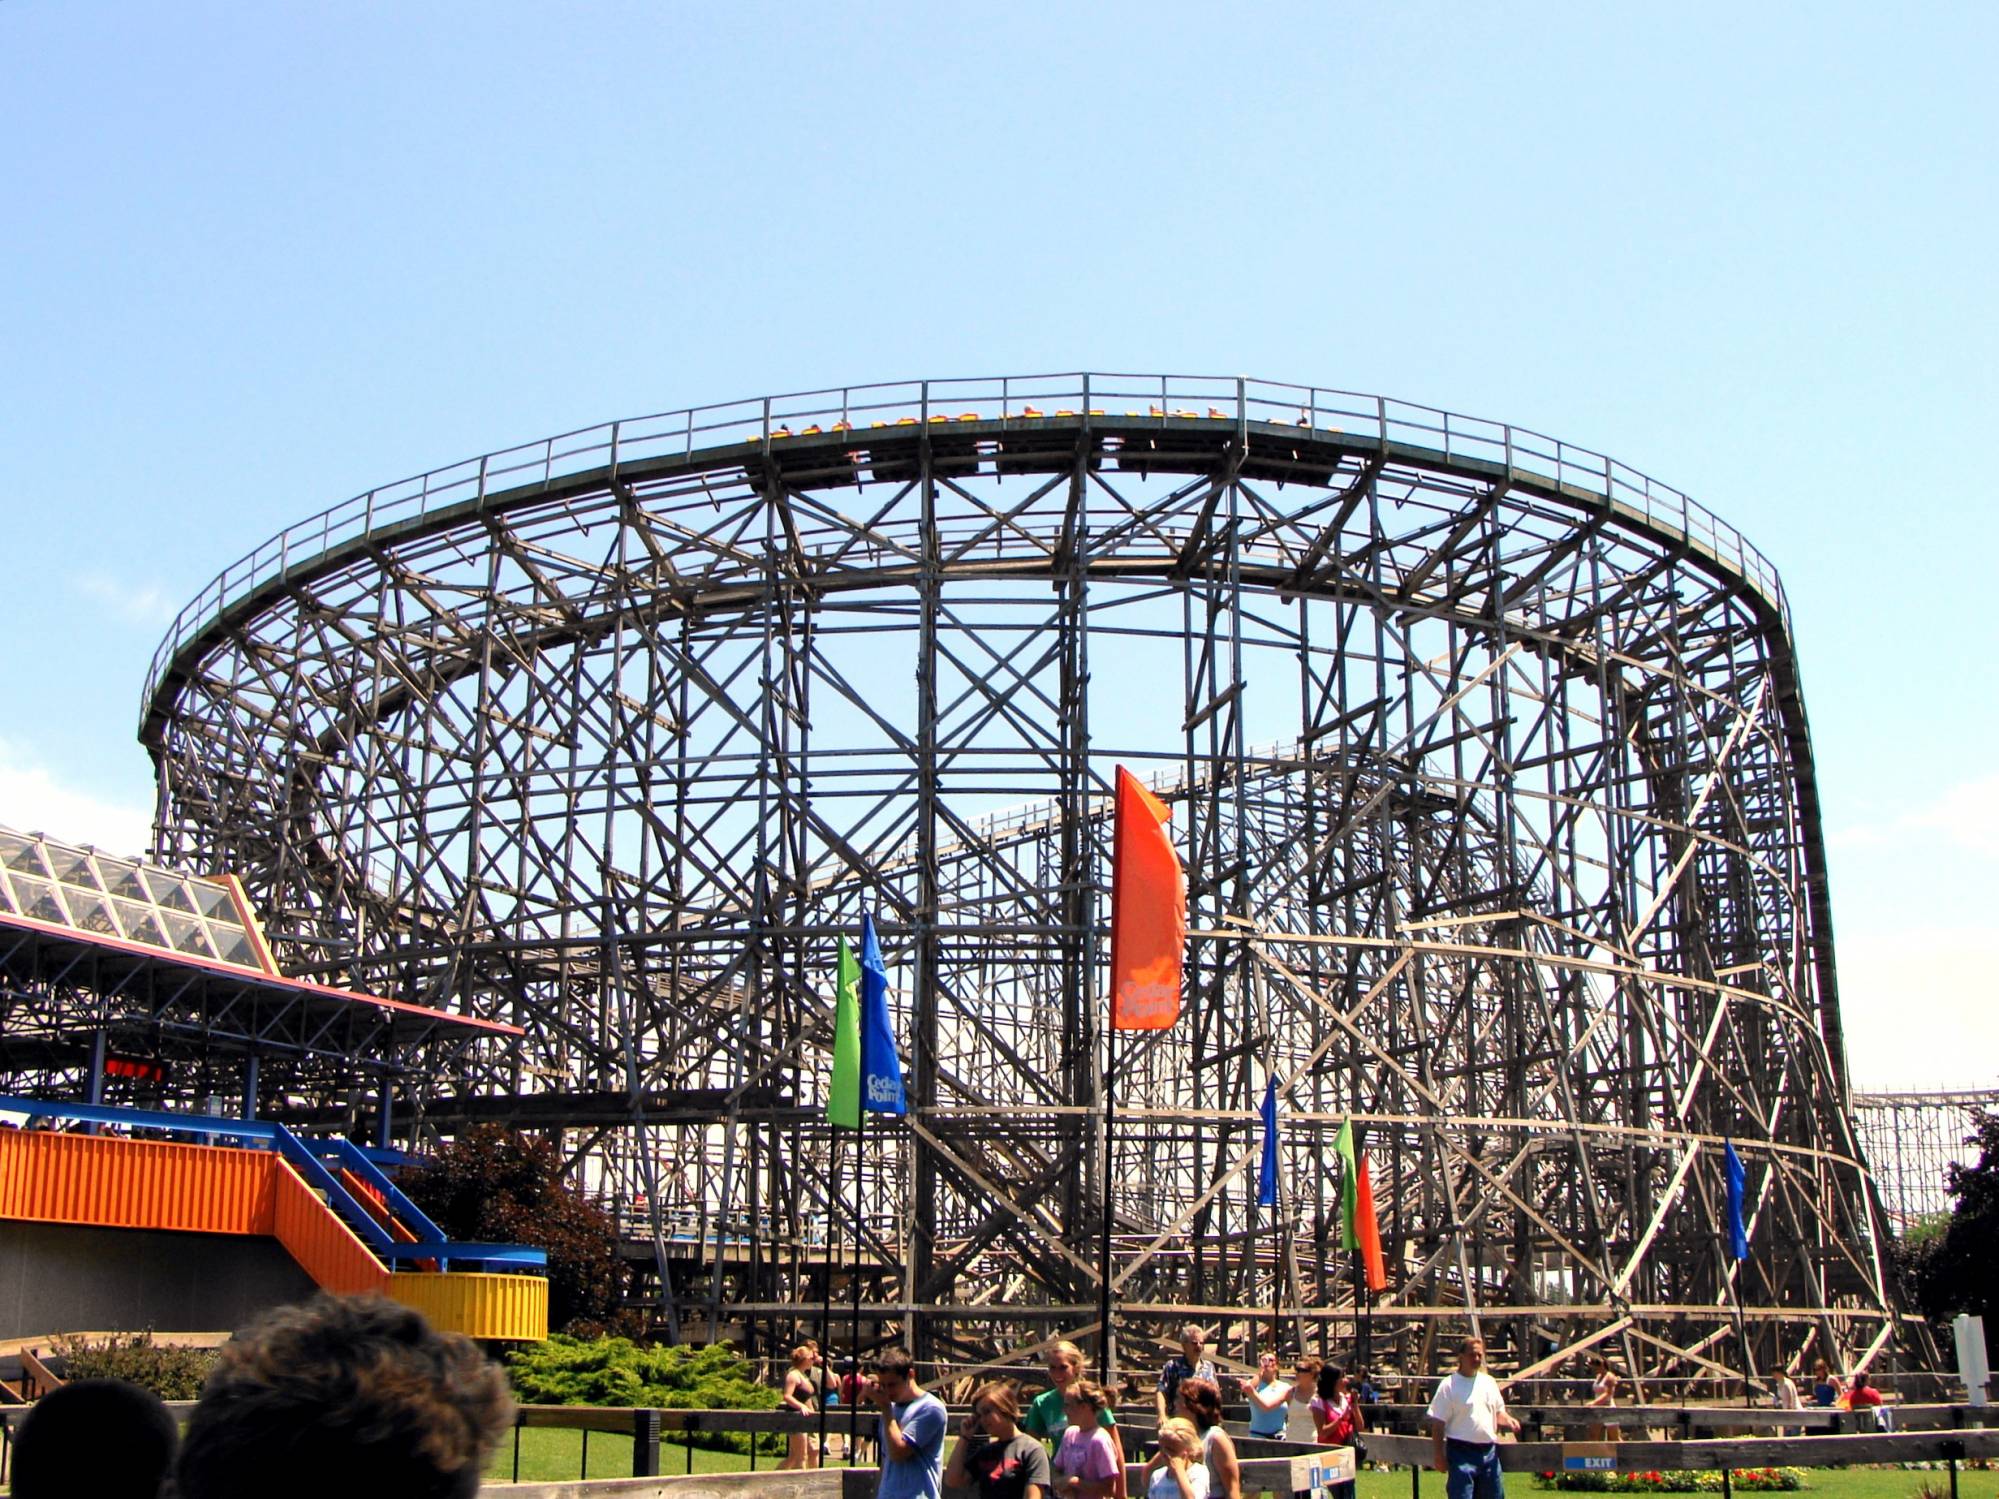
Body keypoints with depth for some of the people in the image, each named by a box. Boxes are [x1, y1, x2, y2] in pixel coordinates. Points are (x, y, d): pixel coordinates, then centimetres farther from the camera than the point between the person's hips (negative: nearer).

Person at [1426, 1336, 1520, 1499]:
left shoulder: (1489, 1383, 12)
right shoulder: (1449, 1385, -6)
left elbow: (1499, 1412, 20)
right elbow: (1437, 1424, -7)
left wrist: (1508, 1421, -3)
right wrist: (1438, 1455, -11)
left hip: (1489, 1451, 6)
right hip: (1461, 1451, -6)